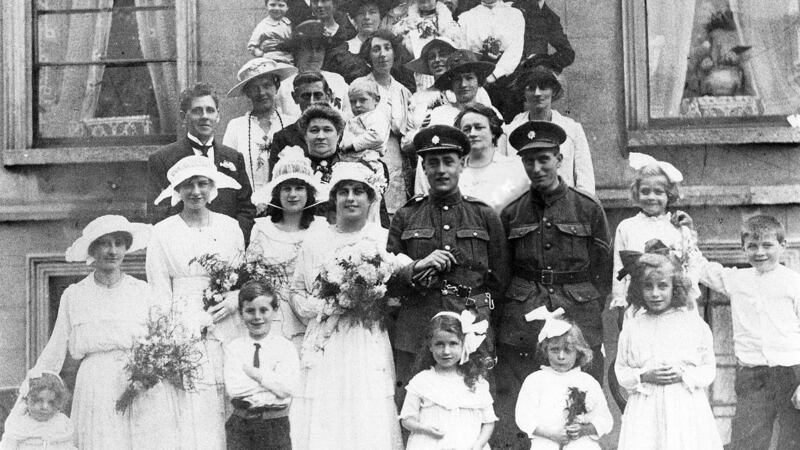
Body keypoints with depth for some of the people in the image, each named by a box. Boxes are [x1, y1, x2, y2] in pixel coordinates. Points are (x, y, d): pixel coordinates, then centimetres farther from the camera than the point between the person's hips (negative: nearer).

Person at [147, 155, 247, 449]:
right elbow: (159, 296, 2)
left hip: (227, 332, 2)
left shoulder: (230, 227, 9)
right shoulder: (163, 233, 3)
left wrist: (233, 302, -4)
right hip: (184, 332, -2)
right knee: (192, 420, -6)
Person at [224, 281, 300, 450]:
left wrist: (252, 372, -14)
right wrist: (273, 380, -14)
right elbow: (233, 388, -13)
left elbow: (287, 388, -15)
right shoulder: (234, 347, 2)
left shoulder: (285, 347, -1)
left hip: (276, 425, -1)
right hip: (241, 425, 1)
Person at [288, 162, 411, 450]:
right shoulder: (314, 244, 8)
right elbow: (297, 294, 12)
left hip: (370, 347, -1)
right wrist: (325, 305, -5)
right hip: (326, 348, 1)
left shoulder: (385, 240, 3)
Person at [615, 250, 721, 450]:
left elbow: (709, 368, 6)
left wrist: (683, 375, -12)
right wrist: (645, 376, -10)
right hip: (645, 409, 1)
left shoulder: (694, 323, 2)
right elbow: (620, 370, 9)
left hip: (687, 408, 0)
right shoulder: (632, 328, 5)